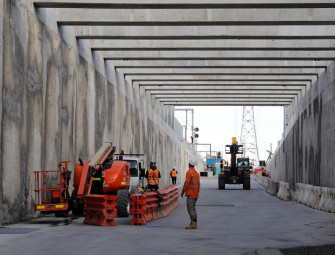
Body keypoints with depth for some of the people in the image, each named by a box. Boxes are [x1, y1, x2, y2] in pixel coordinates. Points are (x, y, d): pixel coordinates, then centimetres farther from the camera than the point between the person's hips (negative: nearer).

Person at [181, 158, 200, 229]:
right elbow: (198, 184, 16)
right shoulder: (196, 173, 15)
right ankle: (194, 223, 12)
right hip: (196, 194, 9)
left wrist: (182, 192, -5)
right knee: (193, 208, 13)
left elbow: (186, 183, -16)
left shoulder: (189, 172, -12)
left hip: (190, 194, -9)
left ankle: (194, 223, -18)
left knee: (190, 208, -11)